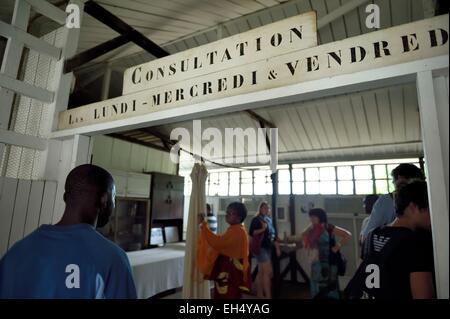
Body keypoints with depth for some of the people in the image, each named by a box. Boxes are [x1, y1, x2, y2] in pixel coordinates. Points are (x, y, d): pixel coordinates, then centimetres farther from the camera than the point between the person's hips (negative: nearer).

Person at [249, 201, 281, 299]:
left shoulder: (269, 220, 14)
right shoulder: (256, 219, -8)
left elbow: (273, 235, 17)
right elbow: (251, 232, -17)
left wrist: (277, 248, 15)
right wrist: (262, 229, -26)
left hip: (268, 248, 7)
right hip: (260, 248, -7)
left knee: (261, 273, 13)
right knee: (268, 272, -10)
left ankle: (260, 295, 21)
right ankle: (268, 296, -4)